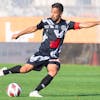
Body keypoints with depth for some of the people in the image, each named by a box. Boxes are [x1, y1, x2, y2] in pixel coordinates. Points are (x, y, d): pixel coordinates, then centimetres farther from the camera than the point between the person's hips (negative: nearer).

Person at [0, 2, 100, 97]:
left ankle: (35, 92, -24)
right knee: (25, 69, -7)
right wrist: (18, 34, 0)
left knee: (53, 71, -26)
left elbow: (83, 25, 1)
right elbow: (34, 28, 0)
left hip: (54, 57, 1)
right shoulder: (46, 22, -4)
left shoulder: (66, 24, 0)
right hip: (42, 53, -1)